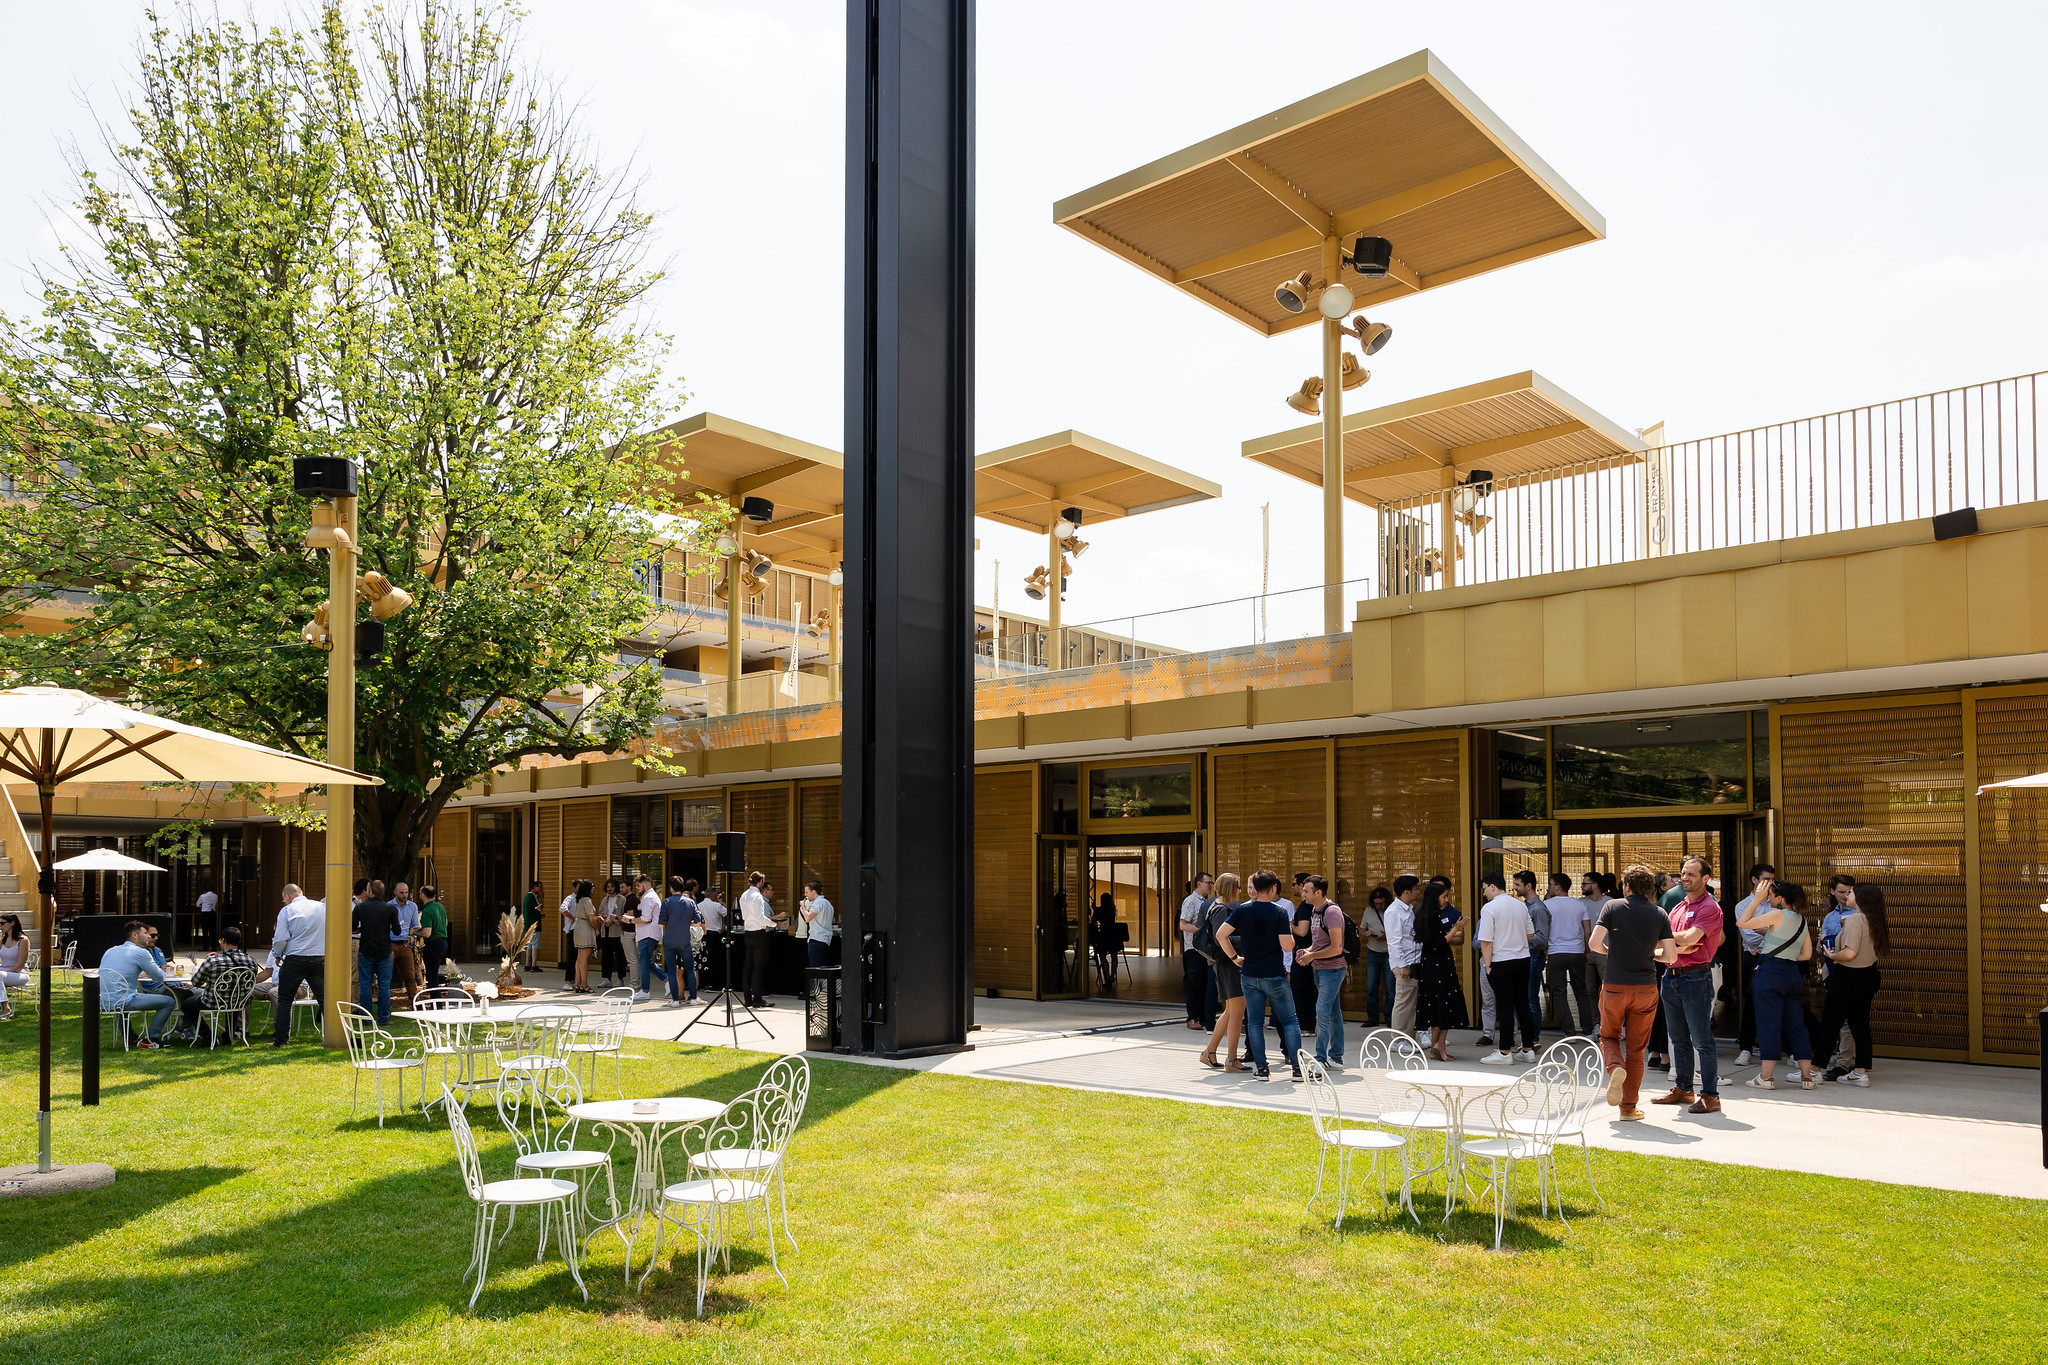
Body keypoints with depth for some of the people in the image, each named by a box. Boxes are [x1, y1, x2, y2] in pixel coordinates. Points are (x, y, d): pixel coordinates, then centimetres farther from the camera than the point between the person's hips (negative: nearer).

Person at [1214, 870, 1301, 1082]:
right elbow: (1287, 946, -15)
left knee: (1254, 1022, 9)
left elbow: (1220, 934, -5)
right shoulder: (1280, 913, -11)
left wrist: (1234, 957, 6)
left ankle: (1261, 1068, 7)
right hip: (1275, 975, -2)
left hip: (1249, 974, 3)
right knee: (1290, 1021, 7)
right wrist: (1290, 931, 4)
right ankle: (1298, 1067, 4)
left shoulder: (1242, 910, -2)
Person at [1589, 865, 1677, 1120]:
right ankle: (1629, 1107, 12)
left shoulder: (1613, 906, -4)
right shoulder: (1659, 914, 2)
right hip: (1646, 989, 2)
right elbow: (1670, 955, -2)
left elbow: (1594, 944, -14)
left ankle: (1615, 1068, -13)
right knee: (1636, 1049, 10)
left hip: (1615, 986, -2)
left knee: (1609, 1036, 18)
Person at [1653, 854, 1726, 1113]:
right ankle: (1683, 1089, 25)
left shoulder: (1710, 907, -8)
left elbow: (1689, 938, -19)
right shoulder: (1678, 907, 17)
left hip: (1695, 978, -8)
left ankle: (1710, 1095, 2)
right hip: (1671, 976, 8)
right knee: (1678, 1039, 15)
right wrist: (1678, 948, -11)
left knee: (1702, 1040, -4)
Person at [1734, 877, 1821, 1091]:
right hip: (1793, 974, 7)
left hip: (1771, 972, -7)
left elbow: (1742, 923, -8)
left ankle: (1766, 1076, 0)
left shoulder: (1778, 915, -11)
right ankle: (1807, 1075, 12)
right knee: (1796, 1025, 11)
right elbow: (1806, 955, 14)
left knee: (1768, 1024, -2)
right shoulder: (1802, 919, 11)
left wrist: (1758, 900, -4)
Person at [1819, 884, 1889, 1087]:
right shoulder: (1873, 920, 7)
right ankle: (1861, 1071, 13)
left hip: (1848, 977, -8)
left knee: (1830, 1023, 1)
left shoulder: (1854, 919, -20)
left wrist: (1831, 955, -9)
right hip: (1868, 976, 8)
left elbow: (1849, 953, -27)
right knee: (1860, 1023, 12)